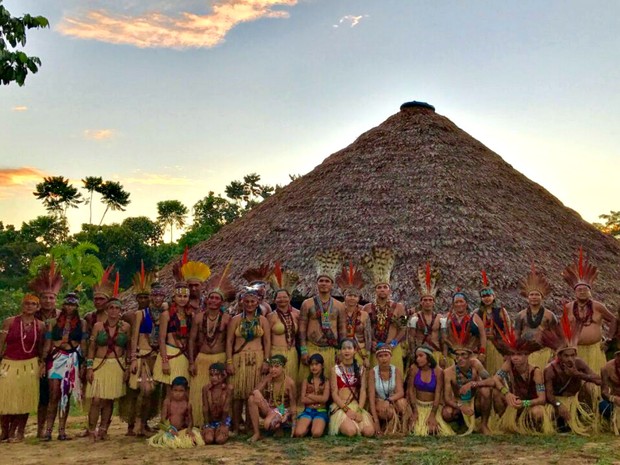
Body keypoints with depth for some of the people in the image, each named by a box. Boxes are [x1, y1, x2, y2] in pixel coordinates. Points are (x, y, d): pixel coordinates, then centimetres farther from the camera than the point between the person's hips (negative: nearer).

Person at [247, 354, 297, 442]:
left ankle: (278, 428, 4)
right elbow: (256, 391, -12)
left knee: (268, 424, -37)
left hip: (283, 410, -4)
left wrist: (294, 424, -17)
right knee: (252, 399, -26)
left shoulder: (290, 382, -16)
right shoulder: (267, 379, -7)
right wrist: (256, 392, -36)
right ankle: (257, 433, -17)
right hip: (269, 408, 4)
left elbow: (293, 404, -13)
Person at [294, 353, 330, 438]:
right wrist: (319, 398, -7)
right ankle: (309, 426, 3)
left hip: (321, 411, -1)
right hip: (308, 411, 1)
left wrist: (309, 395, -3)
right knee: (299, 433, -27)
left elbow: (325, 399, -8)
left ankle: (313, 426, 2)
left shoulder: (326, 382, 7)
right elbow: (303, 400, -1)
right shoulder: (306, 381, 10)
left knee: (316, 434, -31)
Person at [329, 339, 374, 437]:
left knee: (369, 432, -24)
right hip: (340, 407, -3)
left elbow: (363, 391, 3)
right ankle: (341, 427, 3)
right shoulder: (335, 369, 5)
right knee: (351, 431, -32)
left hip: (356, 406, 3)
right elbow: (334, 393, -2)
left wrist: (359, 410, -13)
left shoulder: (361, 369, 12)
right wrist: (347, 409, -15)